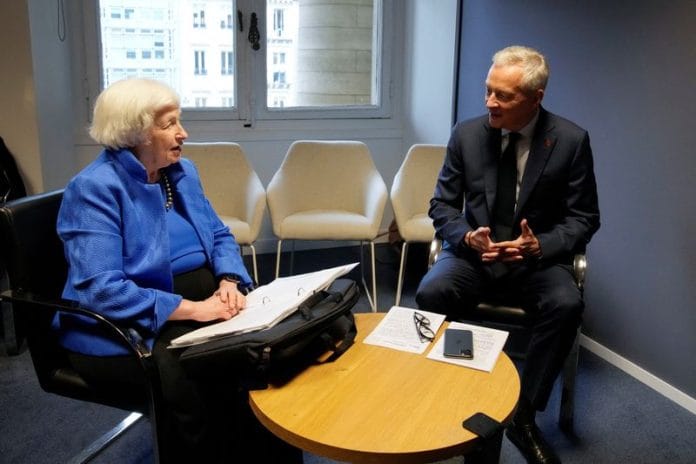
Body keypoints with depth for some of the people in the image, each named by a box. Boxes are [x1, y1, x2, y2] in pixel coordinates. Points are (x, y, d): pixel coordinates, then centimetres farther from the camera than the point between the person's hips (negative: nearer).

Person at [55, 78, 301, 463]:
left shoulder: (182, 171, 9)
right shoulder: (94, 188, -13)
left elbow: (220, 236, 14)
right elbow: (100, 289, -22)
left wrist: (229, 281, -8)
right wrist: (191, 309, -26)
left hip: (203, 303, 7)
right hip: (127, 330, -6)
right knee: (195, 384, -33)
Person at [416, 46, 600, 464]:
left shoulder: (571, 140, -7)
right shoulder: (466, 134, -3)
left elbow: (584, 219, -2)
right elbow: (442, 205, 4)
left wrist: (540, 245, -21)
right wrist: (466, 237, -18)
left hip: (536, 256, 0)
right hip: (474, 252, 1)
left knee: (566, 305, -31)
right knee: (431, 293, -30)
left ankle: (524, 416, -12)